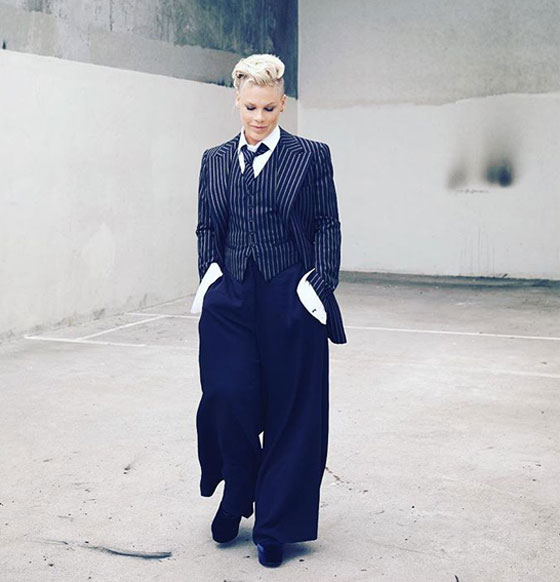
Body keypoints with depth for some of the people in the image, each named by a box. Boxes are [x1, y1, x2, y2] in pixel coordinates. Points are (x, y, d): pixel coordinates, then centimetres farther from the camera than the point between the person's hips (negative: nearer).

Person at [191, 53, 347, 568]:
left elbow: (328, 226, 2)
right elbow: (206, 227, 17)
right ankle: (235, 495, 22)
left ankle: (275, 525, 17)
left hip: (290, 298, -2)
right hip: (230, 297, 2)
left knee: (291, 410, 2)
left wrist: (320, 283, -7)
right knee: (227, 399, -7)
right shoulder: (215, 160, 12)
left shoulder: (311, 156, 3)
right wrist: (210, 273, 2)